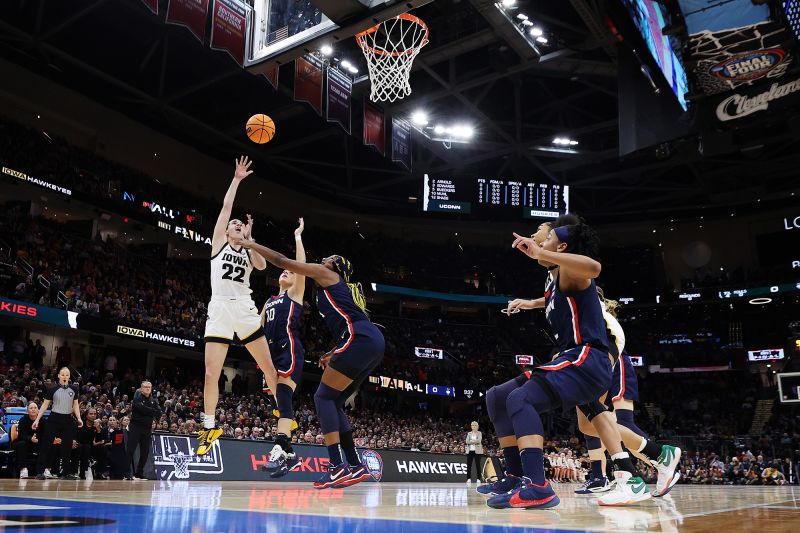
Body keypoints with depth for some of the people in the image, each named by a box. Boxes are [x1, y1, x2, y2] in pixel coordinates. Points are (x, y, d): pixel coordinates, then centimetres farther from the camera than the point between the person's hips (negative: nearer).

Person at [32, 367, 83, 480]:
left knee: (67, 447, 4)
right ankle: (41, 471, 4)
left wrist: (79, 418, -1)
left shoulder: (73, 389, 5)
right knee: (46, 444, -4)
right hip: (54, 419, -3)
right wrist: (37, 419, -4)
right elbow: (45, 405, 1)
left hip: (68, 420, 3)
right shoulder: (53, 389, -3)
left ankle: (66, 472, 9)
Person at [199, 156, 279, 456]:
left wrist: (249, 237, -2)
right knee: (211, 375, -7)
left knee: (268, 366, 4)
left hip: (245, 312, 2)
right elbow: (226, 206, 6)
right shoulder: (219, 242, 12)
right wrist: (237, 179, 10)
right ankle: (210, 427, 10)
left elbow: (262, 265, -6)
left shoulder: (248, 252, 17)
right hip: (219, 313, -2)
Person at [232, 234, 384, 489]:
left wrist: (251, 245, 21)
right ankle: (355, 466, 8)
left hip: (360, 340, -8)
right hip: (374, 343, 8)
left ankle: (337, 466, -15)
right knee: (334, 402, 12)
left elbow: (283, 261, 12)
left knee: (324, 397, -6)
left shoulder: (326, 274, 12)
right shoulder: (348, 289, 33)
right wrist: (333, 354, 28)